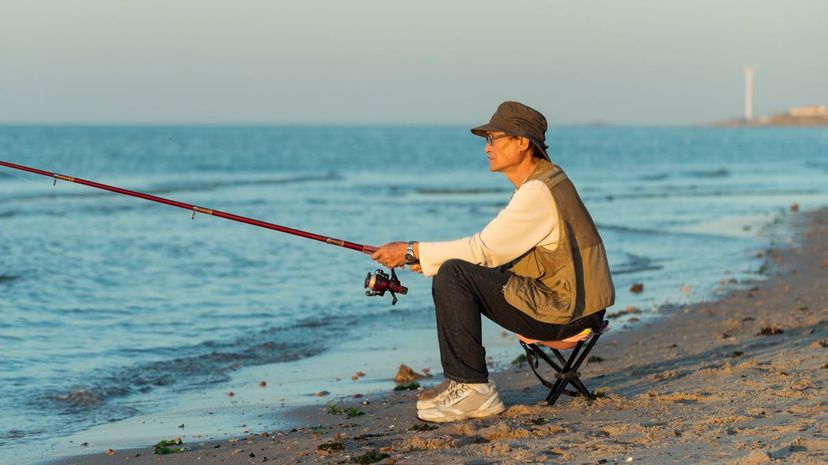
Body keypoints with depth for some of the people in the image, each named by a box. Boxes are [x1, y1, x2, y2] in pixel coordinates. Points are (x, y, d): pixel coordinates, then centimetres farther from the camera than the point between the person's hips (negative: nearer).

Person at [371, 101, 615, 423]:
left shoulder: (539, 192, -19)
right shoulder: (545, 179, 13)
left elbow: (483, 249, -20)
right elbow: (494, 248, 14)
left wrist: (412, 251, -13)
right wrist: (427, 258, 5)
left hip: (563, 312, -10)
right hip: (567, 299, 10)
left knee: (453, 276, -20)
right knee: (449, 276, 13)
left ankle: (473, 389, -16)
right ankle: (460, 382, 15)